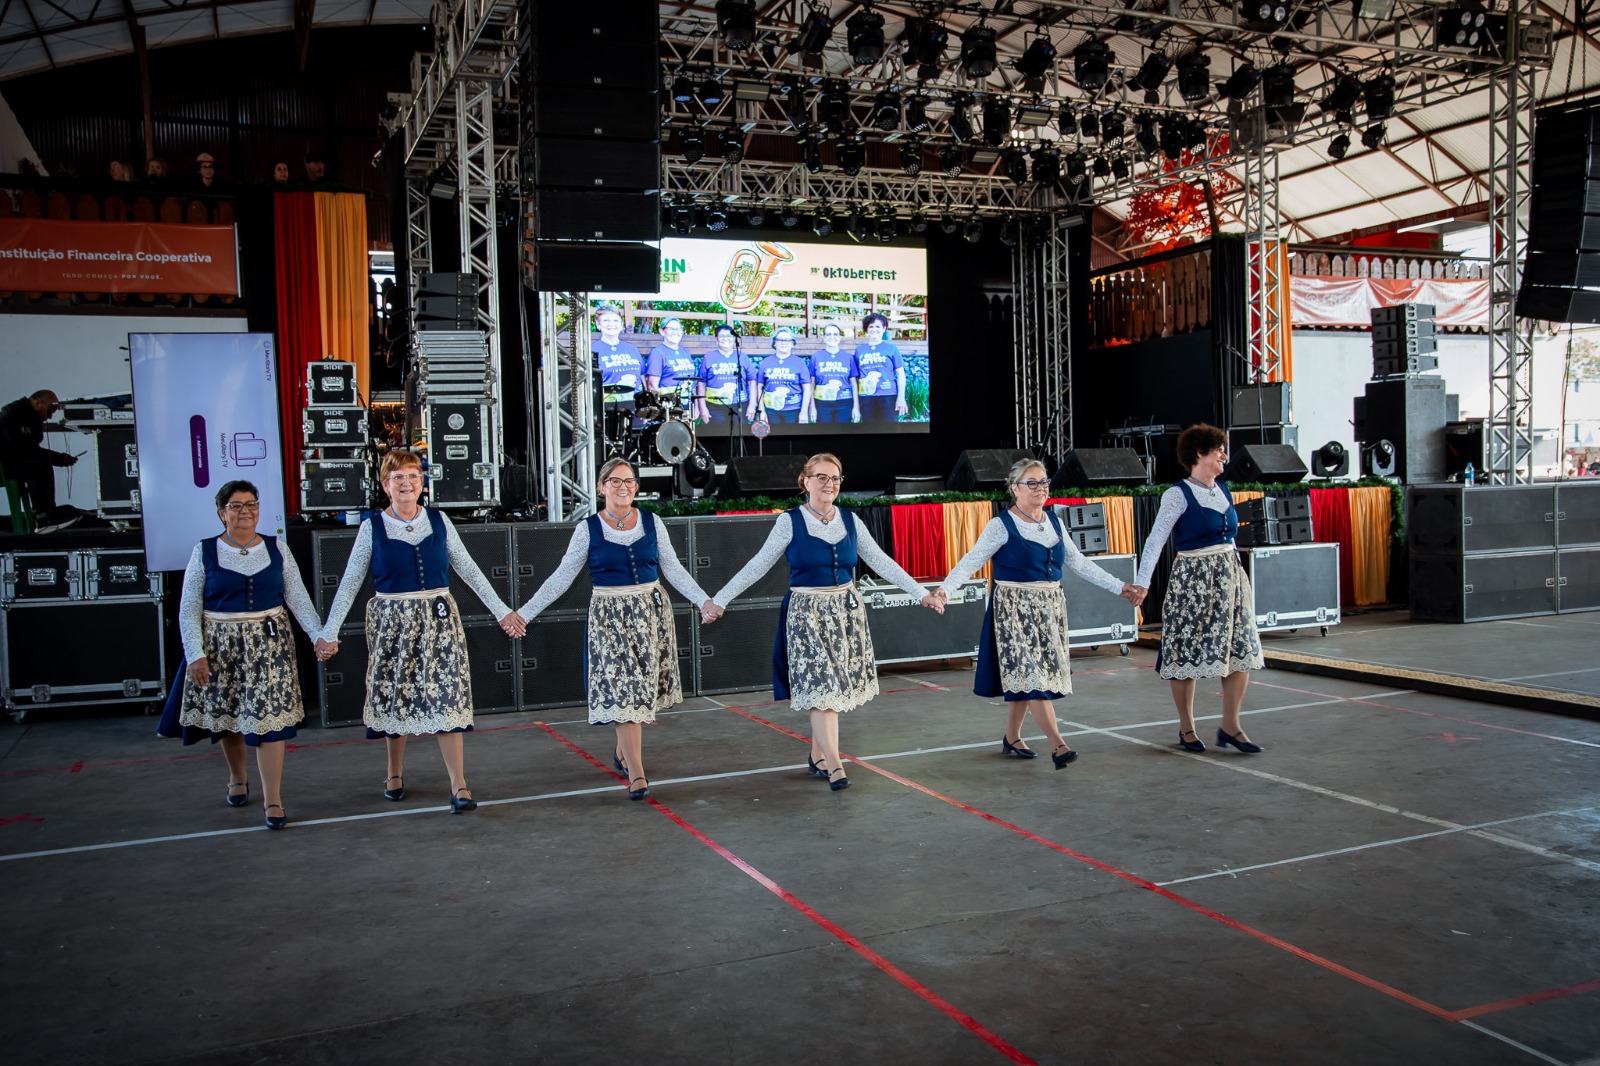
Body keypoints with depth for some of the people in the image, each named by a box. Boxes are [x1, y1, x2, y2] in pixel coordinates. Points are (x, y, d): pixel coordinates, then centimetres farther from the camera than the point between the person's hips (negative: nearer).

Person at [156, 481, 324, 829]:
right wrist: (195, 654, -9)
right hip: (221, 644, 0)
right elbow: (188, 609, -1)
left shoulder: (277, 548, 4)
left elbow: (298, 598, 1)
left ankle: (272, 799, -1)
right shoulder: (204, 552, 0)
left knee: (269, 717, -6)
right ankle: (237, 778, 39)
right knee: (227, 716, 13)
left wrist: (319, 635, -10)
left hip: (268, 643, 0)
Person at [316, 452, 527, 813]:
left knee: (447, 696, -5)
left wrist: (502, 611, 6)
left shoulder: (438, 521, 3)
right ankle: (395, 773, 30)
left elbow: (468, 569, 8)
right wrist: (329, 632, -4)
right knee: (395, 696, 9)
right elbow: (350, 582, 0)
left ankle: (459, 785, -4)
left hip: (438, 618, 1)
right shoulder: (372, 527, -1)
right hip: (392, 620, 0)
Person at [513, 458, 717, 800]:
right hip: (610, 615, -2)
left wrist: (703, 601, 2)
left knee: (643, 688, 8)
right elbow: (562, 577, 1)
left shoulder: (652, 522, 4)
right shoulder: (588, 529, -2)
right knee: (621, 690, -7)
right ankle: (636, 773, -7)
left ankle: (623, 751, 32)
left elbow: (673, 569, 9)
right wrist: (524, 613, -2)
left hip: (651, 612, 3)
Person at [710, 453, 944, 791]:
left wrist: (922, 594, 6)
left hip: (846, 611, 4)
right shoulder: (790, 521, -5)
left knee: (831, 688, 7)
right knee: (821, 687, -8)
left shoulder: (849, 520, 6)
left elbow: (881, 562, 9)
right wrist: (719, 601, -6)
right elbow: (757, 565, -3)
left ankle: (817, 755, 22)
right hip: (808, 612, -4)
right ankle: (834, 765, -7)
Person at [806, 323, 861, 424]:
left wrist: (856, 406, 1)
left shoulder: (848, 357, 6)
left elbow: (854, 384, 7)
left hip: (845, 405, 1)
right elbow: (811, 384, 5)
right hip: (822, 405, -1)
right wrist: (812, 407, -1)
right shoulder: (816, 357, 4)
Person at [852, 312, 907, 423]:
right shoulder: (859, 350, 11)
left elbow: (900, 374, 2)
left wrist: (901, 398, -7)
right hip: (866, 398, 3)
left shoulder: (891, 348, 4)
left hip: (888, 397, -2)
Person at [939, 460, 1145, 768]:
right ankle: (1057, 744, -12)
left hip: (1050, 606, 6)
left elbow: (1078, 563, 15)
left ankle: (1012, 738, 23)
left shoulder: (1054, 522, 10)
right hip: (1015, 607, -6)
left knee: (1024, 675, 10)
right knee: (1030, 672, -10)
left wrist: (1119, 587, 13)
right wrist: (945, 589, -30)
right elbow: (971, 561, -15)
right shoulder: (1002, 526, -9)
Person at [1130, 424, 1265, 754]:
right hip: (1192, 578, -7)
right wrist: (1142, 582, -26)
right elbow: (1156, 539, -16)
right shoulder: (1179, 494, -10)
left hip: (1230, 576, 7)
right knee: (1187, 652, 1)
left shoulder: (1223, 490, 11)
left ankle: (1230, 726, 13)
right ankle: (1186, 729, 14)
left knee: (1242, 650, 3)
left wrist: (1233, 573, 19)